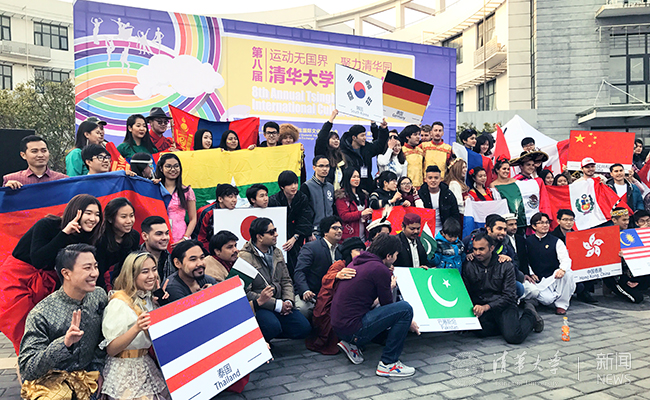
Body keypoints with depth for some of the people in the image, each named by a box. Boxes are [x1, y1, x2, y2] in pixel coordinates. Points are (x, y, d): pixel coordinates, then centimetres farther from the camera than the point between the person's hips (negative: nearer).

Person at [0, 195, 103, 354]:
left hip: (46, 281, 5)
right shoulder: (47, 225, -22)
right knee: (23, 330, -6)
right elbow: (37, 260, -34)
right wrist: (64, 233, -37)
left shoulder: (85, 237, -7)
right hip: (18, 276, -4)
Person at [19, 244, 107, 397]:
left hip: (87, 377, 4)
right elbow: (26, 370, -18)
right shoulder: (40, 315, -16)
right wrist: (64, 343, -31)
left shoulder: (99, 296, -2)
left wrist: (96, 369, 5)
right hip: (50, 382, -4)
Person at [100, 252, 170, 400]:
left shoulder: (151, 299, 6)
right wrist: (136, 328, -33)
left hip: (149, 369, 6)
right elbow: (110, 349, -17)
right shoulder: (120, 303, -16)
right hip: (126, 375, -6)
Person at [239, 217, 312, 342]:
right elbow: (246, 293, -20)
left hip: (279, 303, 7)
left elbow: (286, 280, 16)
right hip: (257, 306, -7)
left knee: (304, 328, -8)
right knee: (273, 326, -34)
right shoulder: (245, 257, -14)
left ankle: (268, 335, 13)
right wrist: (276, 305, -18)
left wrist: (288, 301, -5)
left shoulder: (277, 252, 11)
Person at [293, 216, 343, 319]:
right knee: (302, 308, -37)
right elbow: (299, 272, -16)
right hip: (309, 295, -6)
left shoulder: (340, 250, 16)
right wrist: (305, 291, -33)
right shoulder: (310, 247, -6)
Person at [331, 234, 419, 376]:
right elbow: (387, 305, -3)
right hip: (352, 328, -9)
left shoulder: (357, 262, 13)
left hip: (338, 324, 9)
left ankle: (352, 345, 14)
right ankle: (388, 363, -5)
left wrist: (387, 288, 26)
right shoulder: (380, 269, -13)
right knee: (405, 308, -13)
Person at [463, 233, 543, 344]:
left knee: (514, 337, -25)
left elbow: (508, 296, -10)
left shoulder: (505, 266, -5)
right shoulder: (469, 267, 0)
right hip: (482, 307, 3)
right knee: (481, 332, -26)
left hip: (504, 306, -2)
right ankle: (507, 325, 3)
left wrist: (487, 307, -24)